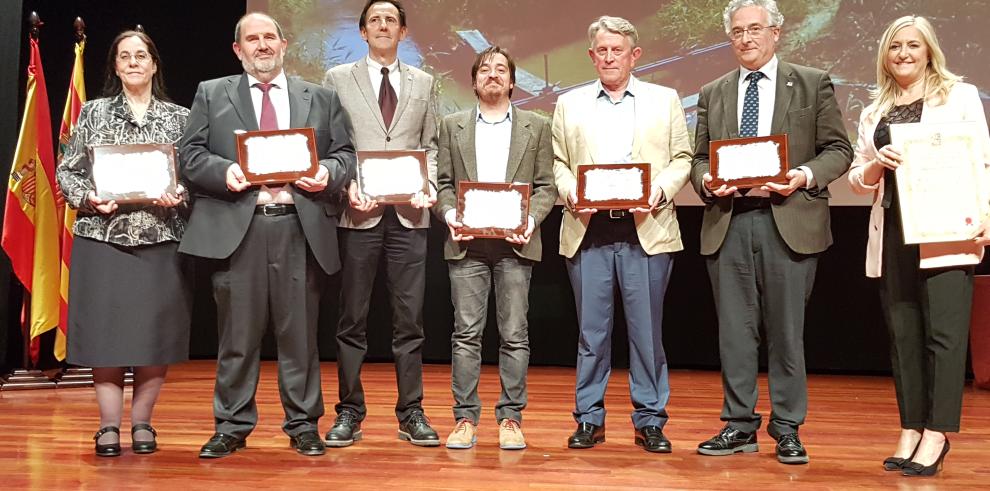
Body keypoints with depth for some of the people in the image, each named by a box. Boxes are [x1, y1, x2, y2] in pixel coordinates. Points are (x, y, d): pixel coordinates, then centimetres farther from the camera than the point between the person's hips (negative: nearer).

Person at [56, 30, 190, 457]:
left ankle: (141, 422, 14)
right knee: (105, 330, -1)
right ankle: (109, 426, 9)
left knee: (155, 331, 0)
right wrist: (88, 199, -9)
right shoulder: (94, 113, 10)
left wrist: (178, 197, -14)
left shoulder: (179, 117, 8)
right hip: (104, 237, 0)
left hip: (161, 238, 0)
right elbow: (66, 172, 9)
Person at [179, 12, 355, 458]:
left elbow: (346, 154, 12)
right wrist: (223, 171, -12)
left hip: (300, 226, 1)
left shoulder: (321, 98, 16)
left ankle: (303, 425, 14)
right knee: (237, 334, 4)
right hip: (236, 226, 0)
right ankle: (232, 426, 15)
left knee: (299, 333, 4)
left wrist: (328, 172, -9)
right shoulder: (212, 94, 14)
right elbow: (190, 155, 7)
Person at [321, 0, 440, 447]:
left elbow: (429, 145, 13)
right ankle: (349, 412, 13)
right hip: (358, 211, -1)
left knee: (409, 319, 4)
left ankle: (411, 413, 11)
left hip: (409, 213, 2)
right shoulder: (338, 78, 8)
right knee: (353, 319, 4)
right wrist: (347, 185, -11)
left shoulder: (422, 82, 15)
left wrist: (429, 184, -4)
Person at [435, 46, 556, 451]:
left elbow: (546, 186, 7)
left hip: (515, 244, 0)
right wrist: (449, 213, -9)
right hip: (466, 243, 1)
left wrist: (531, 218, -11)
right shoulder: (452, 126, 13)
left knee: (515, 334, 2)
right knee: (466, 333, 1)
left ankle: (510, 418, 10)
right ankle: (465, 417, 8)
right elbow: (443, 183, 10)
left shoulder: (536, 127, 11)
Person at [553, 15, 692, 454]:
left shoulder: (665, 100, 12)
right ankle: (589, 419, 16)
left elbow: (682, 159, 7)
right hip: (588, 231, 1)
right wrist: (572, 193, -9)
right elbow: (558, 163, 11)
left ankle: (650, 421, 13)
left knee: (647, 331, 2)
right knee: (591, 331, 6)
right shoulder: (569, 104, 14)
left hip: (647, 231, -1)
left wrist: (660, 191, -11)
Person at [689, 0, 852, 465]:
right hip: (727, 222, 3)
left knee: (786, 330, 3)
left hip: (788, 221, -2)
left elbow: (838, 150, 5)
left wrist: (807, 175, -13)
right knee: (734, 330, 6)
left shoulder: (813, 84, 7)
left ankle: (787, 429, 14)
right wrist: (706, 181, -7)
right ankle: (739, 425, 16)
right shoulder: (712, 94, 15)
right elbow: (699, 158, 15)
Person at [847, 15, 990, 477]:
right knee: (903, 334, 5)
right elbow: (858, 179, 15)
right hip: (892, 235, 4)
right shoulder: (873, 113, 17)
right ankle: (910, 430, 13)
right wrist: (877, 163, -8)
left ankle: (937, 434, -1)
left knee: (944, 332, -6)